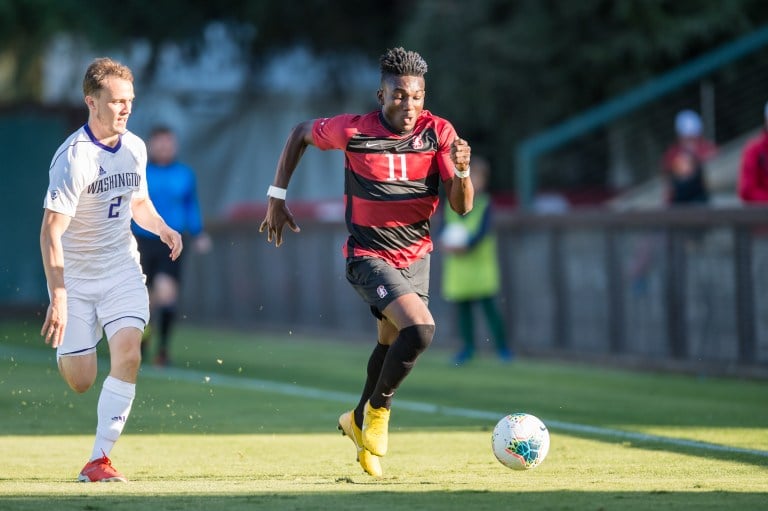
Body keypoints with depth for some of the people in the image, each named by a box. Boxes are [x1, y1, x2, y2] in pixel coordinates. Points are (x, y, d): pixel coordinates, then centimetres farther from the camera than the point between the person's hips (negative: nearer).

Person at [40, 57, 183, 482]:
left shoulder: (134, 148, 0)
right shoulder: (73, 157, -20)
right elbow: (51, 232, -25)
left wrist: (162, 229, -1)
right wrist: (57, 299, -32)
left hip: (121, 268, 4)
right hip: (75, 275, -4)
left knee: (127, 355, -19)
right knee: (80, 381, -1)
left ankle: (98, 460, -14)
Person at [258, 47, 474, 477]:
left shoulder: (438, 133, -11)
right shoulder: (353, 131, -17)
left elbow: (462, 207, -13)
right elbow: (301, 134, 3)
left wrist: (461, 172, -35)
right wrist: (277, 197, 2)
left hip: (416, 255, 5)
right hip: (369, 257, -4)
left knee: (391, 342, 17)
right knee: (420, 329, -23)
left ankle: (360, 421, 42)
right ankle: (378, 410, -1)